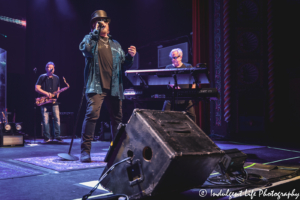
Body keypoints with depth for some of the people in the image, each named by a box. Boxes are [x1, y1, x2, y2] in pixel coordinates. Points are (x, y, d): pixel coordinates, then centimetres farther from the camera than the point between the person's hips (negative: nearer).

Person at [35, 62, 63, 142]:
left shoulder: (56, 78, 14)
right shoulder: (42, 77, 2)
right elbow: (37, 88, -4)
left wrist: (57, 94, 0)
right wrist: (46, 93, -16)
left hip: (54, 102, 3)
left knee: (57, 119, -3)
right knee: (45, 120, -4)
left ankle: (57, 136, 5)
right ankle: (47, 137, 4)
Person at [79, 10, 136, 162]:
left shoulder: (116, 44, 24)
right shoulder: (90, 39, 12)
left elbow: (125, 64, 19)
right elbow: (84, 48, -12)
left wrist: (131, 56, -1)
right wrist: (96, 31, -5)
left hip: (114, 87, 5)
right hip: (96, 86, -4)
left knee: (117, 118, 7)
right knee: (92, 113, -20)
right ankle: (85, 151, -14)